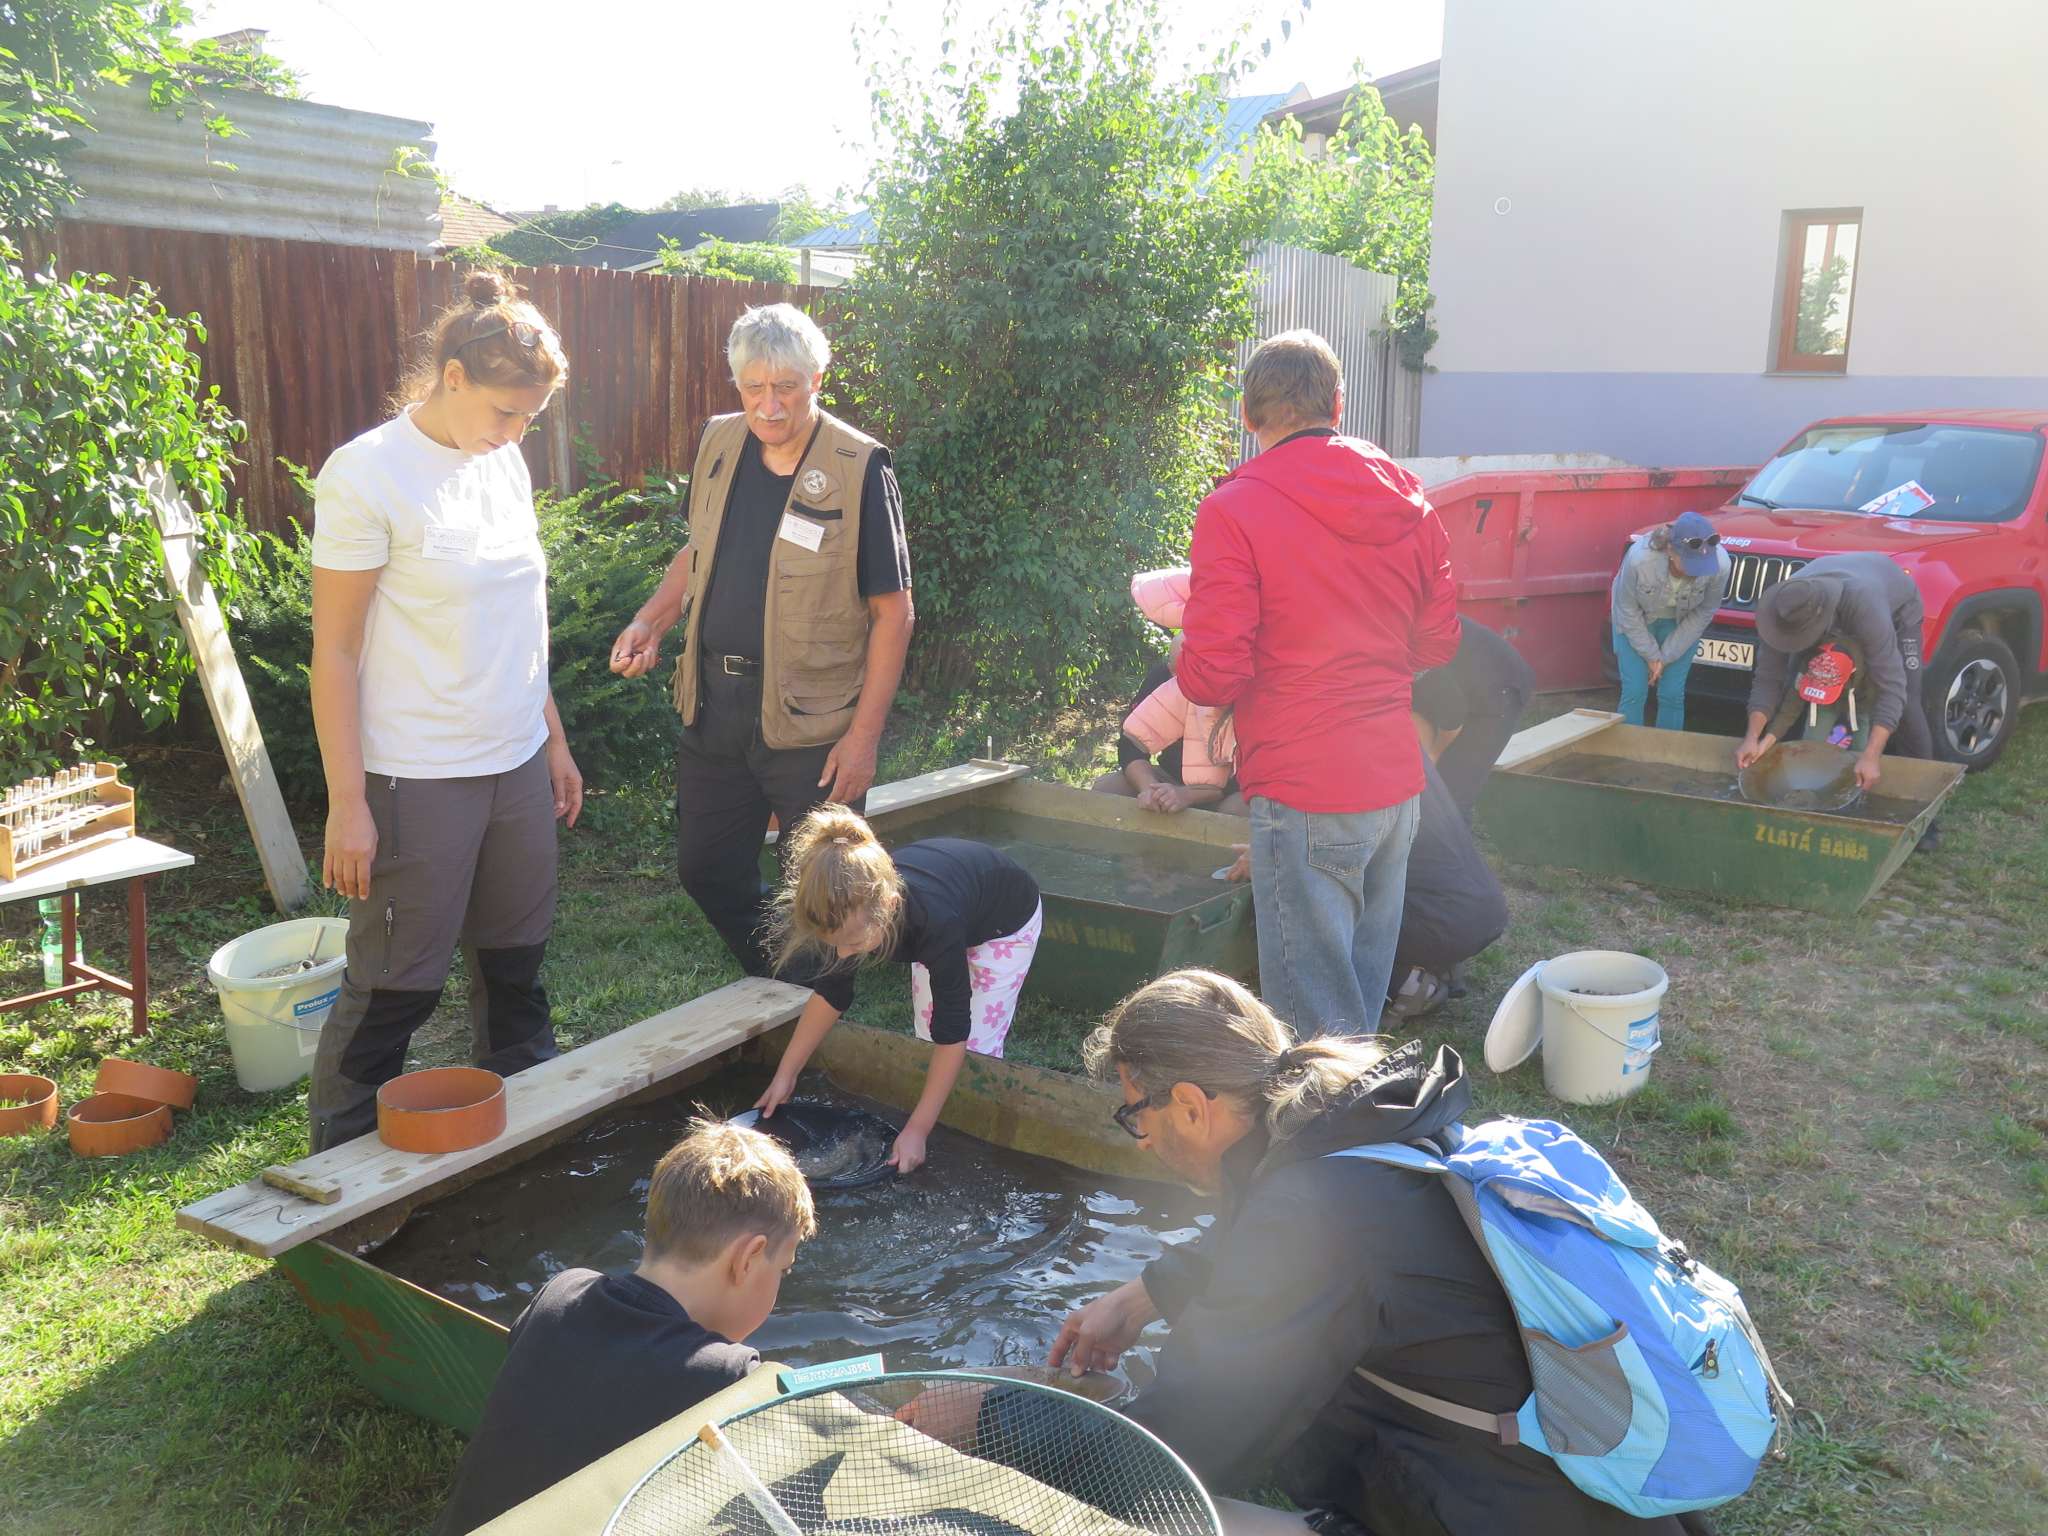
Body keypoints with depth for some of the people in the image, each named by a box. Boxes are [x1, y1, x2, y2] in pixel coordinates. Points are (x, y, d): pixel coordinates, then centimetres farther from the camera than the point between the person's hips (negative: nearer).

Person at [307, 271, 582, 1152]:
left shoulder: (503, 464, 8)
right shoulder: (367, 475, -13)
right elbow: (335, 652, -12)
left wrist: (554, 741, 18)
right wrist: (347, 805, -14)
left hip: (516, 766, 7)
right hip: (416, 781, -6)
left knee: (515, 963, 17)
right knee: (396, 987, 3)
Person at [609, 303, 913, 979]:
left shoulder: (859, 468, -14)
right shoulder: (718, 443, 4)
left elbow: (893, 613, -13)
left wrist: (864, 734, -16)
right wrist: (651, 620, 2)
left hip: (812, 720, -6)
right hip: (713, 703, 6)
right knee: (706, 871, 17)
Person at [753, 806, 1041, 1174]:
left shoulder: (936, 924, -48)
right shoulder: (851, 911, -32)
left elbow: (952, 1032, -39)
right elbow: (830, 993, -13)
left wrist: (916, 1130, -37)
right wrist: (785, 1074, -11)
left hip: (1004, 919, -5)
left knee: (976, 1047, -11)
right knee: (925, 1036, 3)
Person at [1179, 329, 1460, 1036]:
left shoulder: (1233, 510, -13)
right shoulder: (1405, 494, 7)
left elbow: (1211, 677, -16)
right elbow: (1438, 642, 13)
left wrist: (1186, 657, 5)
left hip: (1303, 792, -7)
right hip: (1397, 782, 7)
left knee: (1316, 1016, 3)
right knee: (1364, 990, 22)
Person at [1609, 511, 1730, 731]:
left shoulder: (1720, 564, -32)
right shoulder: (1639, 558, -37)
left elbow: (1704, 613, -13)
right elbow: (1628, 610, -19)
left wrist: (1667, 656, -11)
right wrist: (1651, 655, -12)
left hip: (1681, 625, 1)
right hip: (1636, 623, -1)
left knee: (1672, 696, -1)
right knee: (1634, 693, -4)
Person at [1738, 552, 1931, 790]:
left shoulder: (1864, 608, -49)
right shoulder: (1785, 607, -36)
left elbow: (1890, 687, -49)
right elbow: (1768, 678, -29)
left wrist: (1870, 756, -58)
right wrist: (1753, 737, -42)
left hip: (1896, 606, -4)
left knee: (1905, 704, -15)